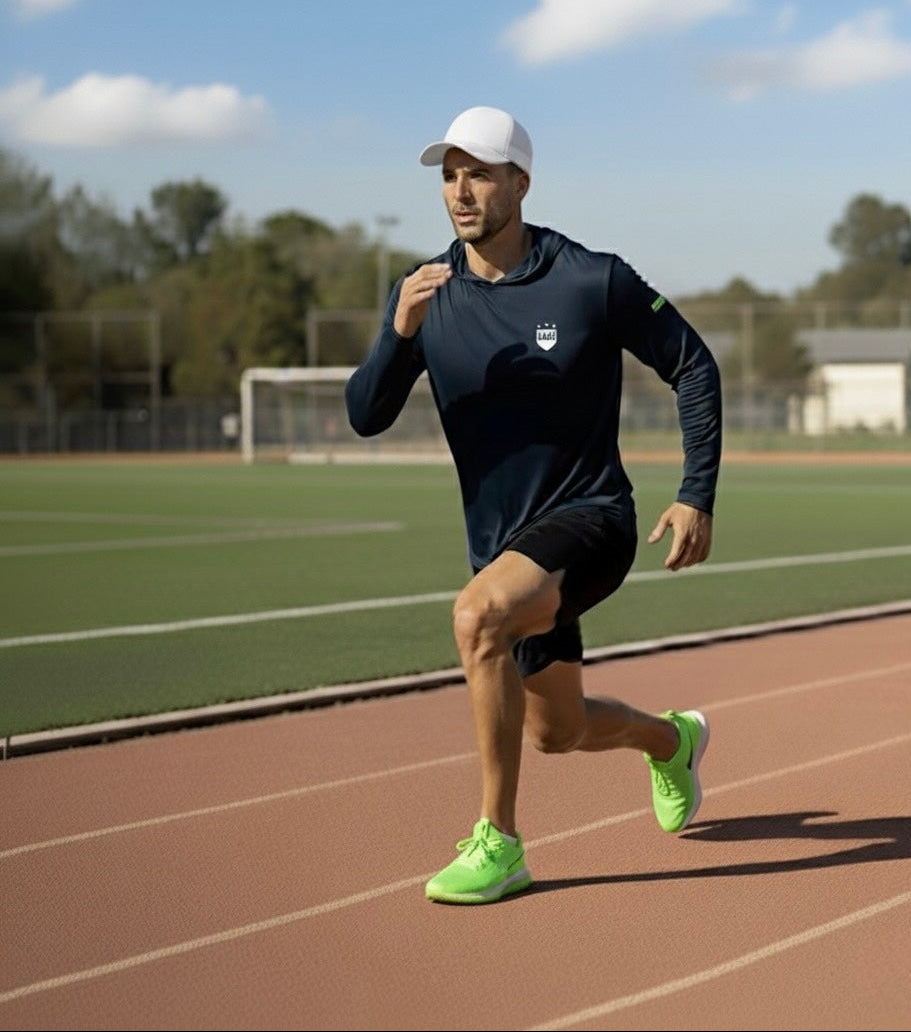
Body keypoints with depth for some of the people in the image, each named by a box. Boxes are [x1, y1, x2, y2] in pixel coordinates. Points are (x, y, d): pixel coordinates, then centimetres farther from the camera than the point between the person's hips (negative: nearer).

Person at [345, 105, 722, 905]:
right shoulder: (425, 296, -1)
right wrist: (400, 332, -27)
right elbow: (366, 417, -9)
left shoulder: (593, 282, -11)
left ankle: (498, 843, -23)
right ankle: (671, 739, 53)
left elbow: (693, 366, -1)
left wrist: (698, 497, -7)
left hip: (590, 518, -6)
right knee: (555, 731, 18)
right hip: (504, 540, 6)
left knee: (478, 616, -34)